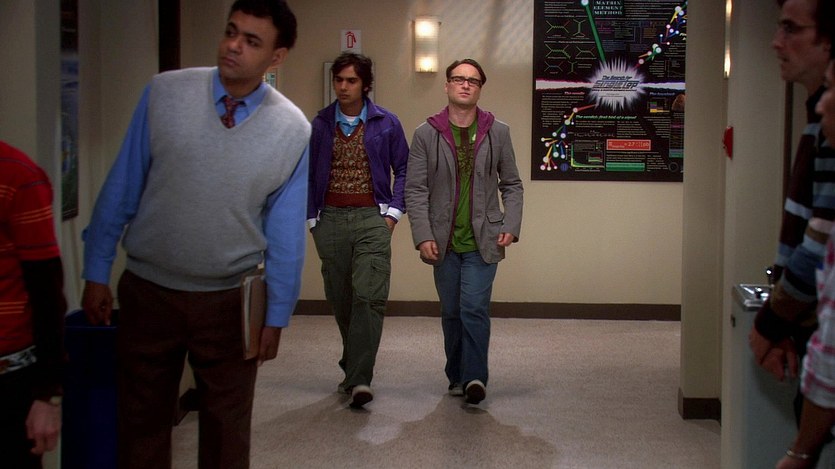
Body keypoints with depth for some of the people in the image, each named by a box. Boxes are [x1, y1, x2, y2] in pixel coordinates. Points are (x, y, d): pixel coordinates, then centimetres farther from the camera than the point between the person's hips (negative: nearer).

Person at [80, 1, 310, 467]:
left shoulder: (294, 129, -7)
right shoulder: (164, 93, -8)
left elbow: (286, 231, -1)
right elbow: (121, 189, -2)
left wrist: (276, 316, 1)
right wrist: (97, 273, 0)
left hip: (230, 301, 0)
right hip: (148, 292, 0)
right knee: (141, 427, 14)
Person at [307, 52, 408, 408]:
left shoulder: (386, 123, 4)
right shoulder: (320, 124, 9)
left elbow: (403, 169, 10)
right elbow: (309, 175, 13)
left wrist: (394, 211, 1)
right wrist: (311, 218, 6)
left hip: (371, 219, -2)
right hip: (331, 220, 3)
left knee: (369, 297, -15)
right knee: (340, 300, 8)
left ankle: (359, 378, -16)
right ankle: (355, 370, 24)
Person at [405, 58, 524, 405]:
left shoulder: (498, 132, 5)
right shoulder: (426, 134, 2)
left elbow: (511, 185, 9)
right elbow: (415, 190, -1)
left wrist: (511, 227, -3)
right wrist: (423, 236, -10)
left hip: (483, 241, -1)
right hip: (444, 242, 1)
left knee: (474, 308, -13)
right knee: (451, 312, 9)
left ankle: (474, 377, -12)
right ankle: (457, 377, 22)